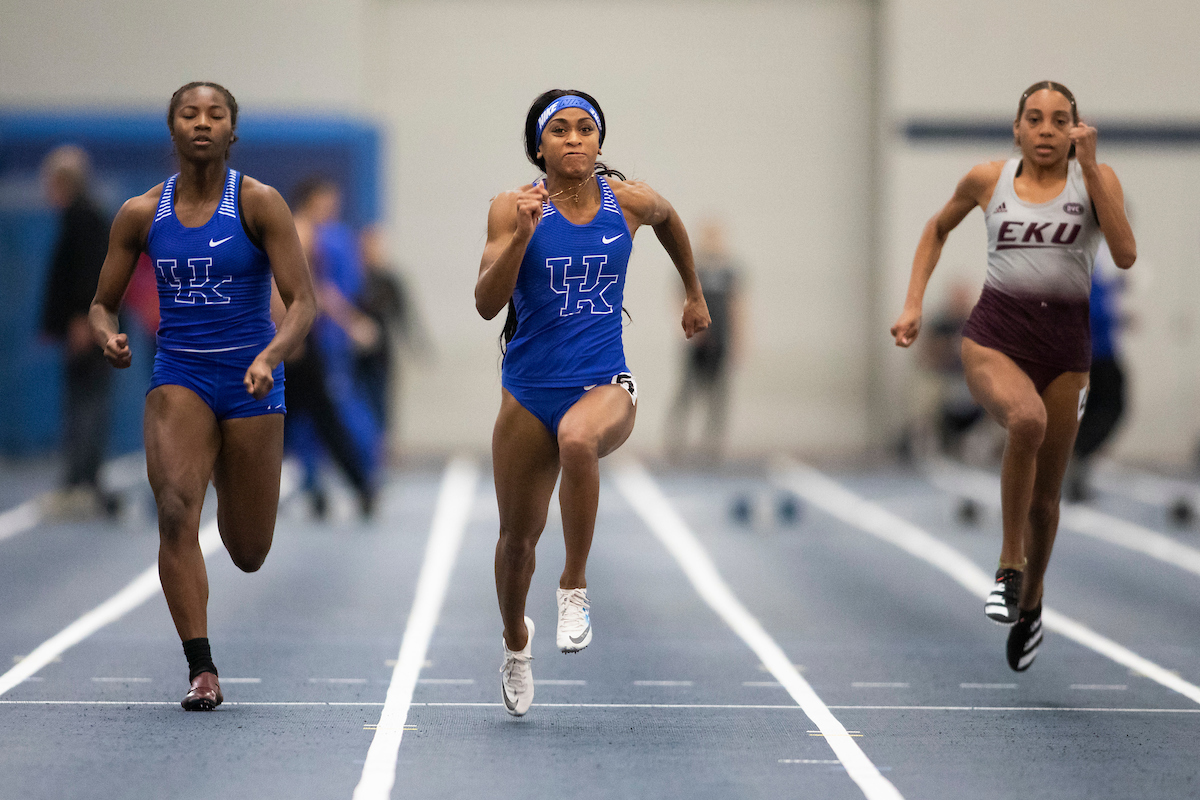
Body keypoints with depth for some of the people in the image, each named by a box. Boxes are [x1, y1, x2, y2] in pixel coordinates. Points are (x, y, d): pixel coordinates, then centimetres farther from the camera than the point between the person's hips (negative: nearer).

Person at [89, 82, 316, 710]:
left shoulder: (258, 203, -5)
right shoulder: (141, 214, 2)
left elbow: (303, 300, -10)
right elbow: (103, 304, 9)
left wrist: (269, 357, -29)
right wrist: (109, 338, -15)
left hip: (250, 381, -1)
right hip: (178, 375, 1)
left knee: (249, 555, 6)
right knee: (175, 509, -24)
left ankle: (229, 476, 44)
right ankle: (201, 669, -18)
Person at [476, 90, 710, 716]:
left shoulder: (629, 200, -2)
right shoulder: (513, 207, -7)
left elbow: (668, 219, 23)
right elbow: (486, 304, -15)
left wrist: (695, 293, 32)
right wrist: (522, 235, -28)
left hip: (604, 384, -1)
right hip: (529, 389, 1)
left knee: (578, 439, -38)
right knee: (518, 536, 9)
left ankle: (575, 587, -21)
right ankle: (516, 642, 40)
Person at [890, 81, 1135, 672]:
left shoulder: (1095, 178, 0)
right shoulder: (988, 180, 3)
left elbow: (1125, 255, -15)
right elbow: (938, 228, 23)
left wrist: (1089, 166, -17)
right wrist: (913, 303, 13)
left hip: (1065, 341, 1)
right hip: (994, 334, -1)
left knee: (1045, 496, 9)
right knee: (1027, 418, -36)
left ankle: (1030, 602, 38)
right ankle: (1010, 563, -21)